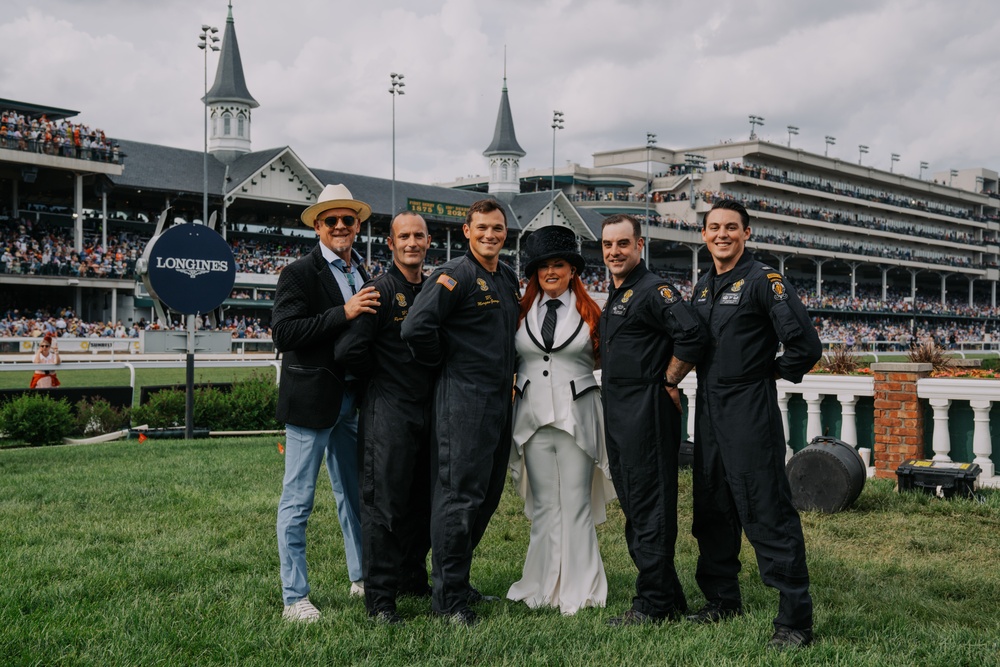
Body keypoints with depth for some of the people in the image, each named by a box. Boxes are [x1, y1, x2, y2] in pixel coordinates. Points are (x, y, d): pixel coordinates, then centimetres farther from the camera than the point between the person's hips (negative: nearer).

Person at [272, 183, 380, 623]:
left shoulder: (364, 276, 13)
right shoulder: (299, 274, -9)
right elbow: (284, 333, -20)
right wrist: (343, 313, -26)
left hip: (351, 400, 7)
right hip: (311, 400, -7)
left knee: (354, 493, 17)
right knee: (298, 501, 0)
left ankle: (362, 578, 32)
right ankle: (294, 598, 8)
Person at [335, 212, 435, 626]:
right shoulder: (380, 290, -9)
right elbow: (349, 350, -15)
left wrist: (433, 380, 7)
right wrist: (383, 378, -2)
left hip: (428, 409, 7)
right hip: (388, 410, -6)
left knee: (422, 502, 14)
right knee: (385, 503, -4)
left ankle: (413, 580, 29)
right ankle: (379, 598, 3)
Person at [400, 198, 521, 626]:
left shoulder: (508, 278, 14)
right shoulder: (455, 275, -12)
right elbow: (416, 328, -21)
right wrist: (443, 363, -8)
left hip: (500, 400, 9)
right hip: (463, 401, -8)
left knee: (487, 494, 14)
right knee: (459, 496, -6)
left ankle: (457, 579, 27)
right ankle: (448, 597, 3)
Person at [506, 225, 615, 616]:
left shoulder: (589, 313, 5)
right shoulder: (522, 312, 9)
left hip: (576, 418, -2)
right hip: (533, 417, 2)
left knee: (576, 505, -1)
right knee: (543, 506, 6)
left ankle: (577, 591, 7)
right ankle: (544, 587, 15)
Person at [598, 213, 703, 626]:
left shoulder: (653, 290, -12)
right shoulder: (615, 296, 18)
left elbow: (690, 336, -24)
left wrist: (668, 383, -15)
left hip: (648, 412, -10)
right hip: (618, 416, 10)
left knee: (649, 507, -6)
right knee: (633, 506, 14)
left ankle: (654, 604, 2)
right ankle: (669, 599, 23)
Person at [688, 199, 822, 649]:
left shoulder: (763, 281, -9)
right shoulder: (702, 288, 14)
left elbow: (805, 346, -15)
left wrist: (773, 372, -2)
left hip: (750, 413, -8)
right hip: (708, 411, 8)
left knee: (767, 514, -8)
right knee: (712, 511, 15)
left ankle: (795, 620, -3)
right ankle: (722, 599, 30)